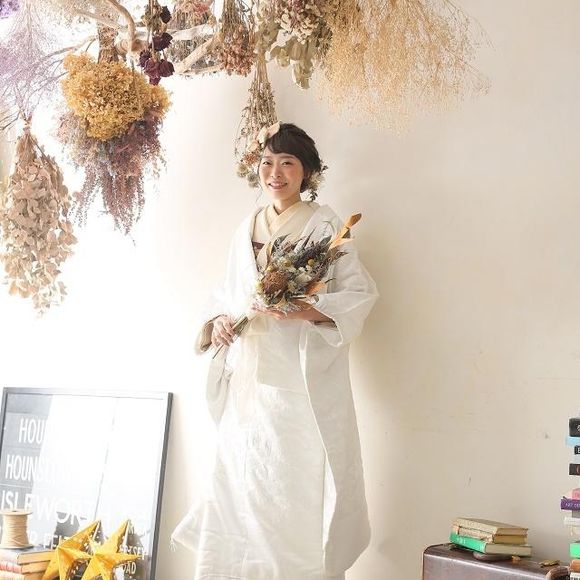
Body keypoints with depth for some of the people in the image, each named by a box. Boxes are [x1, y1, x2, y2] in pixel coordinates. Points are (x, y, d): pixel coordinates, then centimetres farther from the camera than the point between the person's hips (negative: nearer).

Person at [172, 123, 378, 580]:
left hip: (302, 378, -5)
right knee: (244, 481, 8)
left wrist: (304, 310, -21)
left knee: (300, 483, -4)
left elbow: (360, 292, -7)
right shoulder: (247, 230, 15)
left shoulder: (323, 224, -2)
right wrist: (219, 322, -1)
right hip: (248, 379, 6)